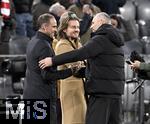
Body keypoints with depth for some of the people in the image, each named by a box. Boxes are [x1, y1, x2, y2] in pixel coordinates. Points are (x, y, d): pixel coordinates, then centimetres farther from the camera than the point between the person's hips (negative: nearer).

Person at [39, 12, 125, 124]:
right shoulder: (115, 42, 20)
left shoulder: (101, 39, -10)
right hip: (117, 91, 9)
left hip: (102, 91, -9)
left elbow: (80, 54, -20)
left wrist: (53, 61, -20)